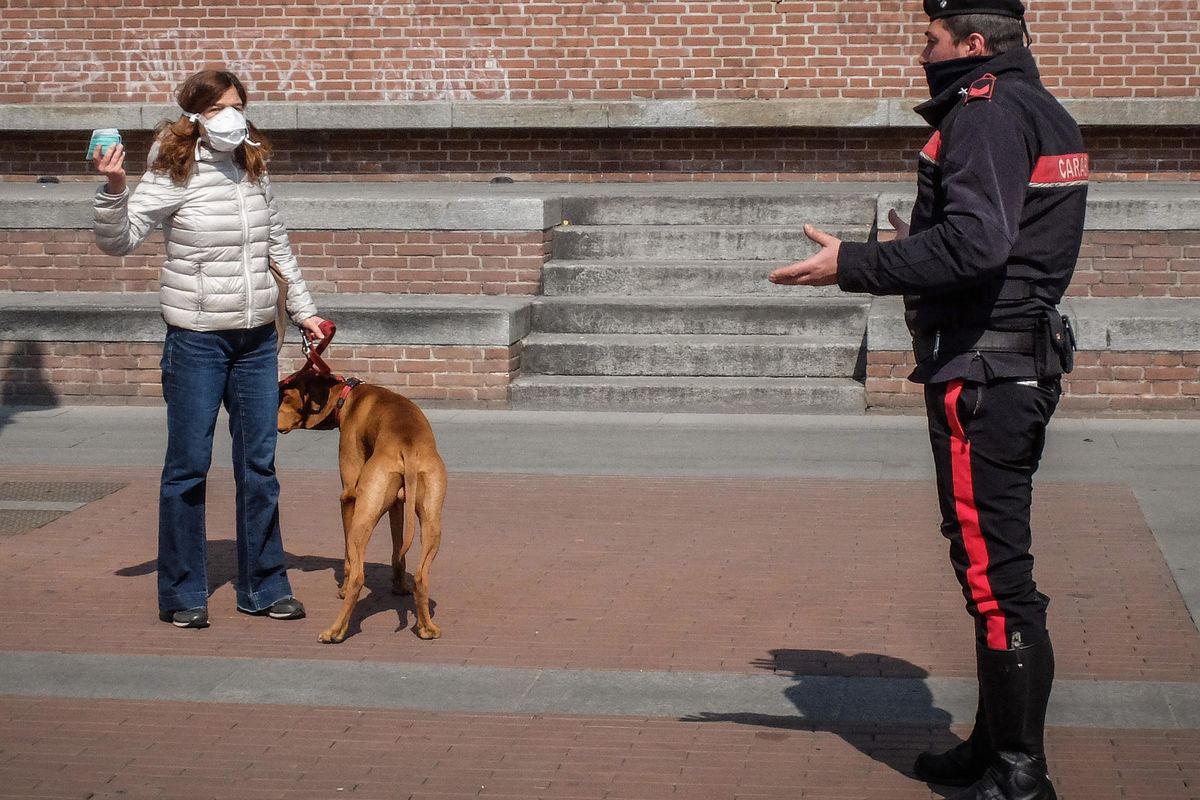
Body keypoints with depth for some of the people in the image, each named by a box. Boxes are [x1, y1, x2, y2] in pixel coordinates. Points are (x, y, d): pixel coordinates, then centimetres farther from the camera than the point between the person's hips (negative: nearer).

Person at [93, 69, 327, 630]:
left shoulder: (253, 171, 8)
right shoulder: (175, 175, -9)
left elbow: (277, 245, 20)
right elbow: (117, 241, -13)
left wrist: (302, 310, 21)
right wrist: (113, 189, -30)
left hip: (257, 338, 5)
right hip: (197, 340, -5)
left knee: (259, 466, 9)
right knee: (188, 467, 1)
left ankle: (263, 587, 18)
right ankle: (182, 595, 11)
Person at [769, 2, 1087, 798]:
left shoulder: (988, 114, -14)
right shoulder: (1042, 113, 18)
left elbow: (975, 243, -26)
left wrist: (853, 264, -21)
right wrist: (915, 245, 26)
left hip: (980, 373, -11)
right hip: (1020, 367, 11)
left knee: (995, 570, -7)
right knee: (994, 563, 17)